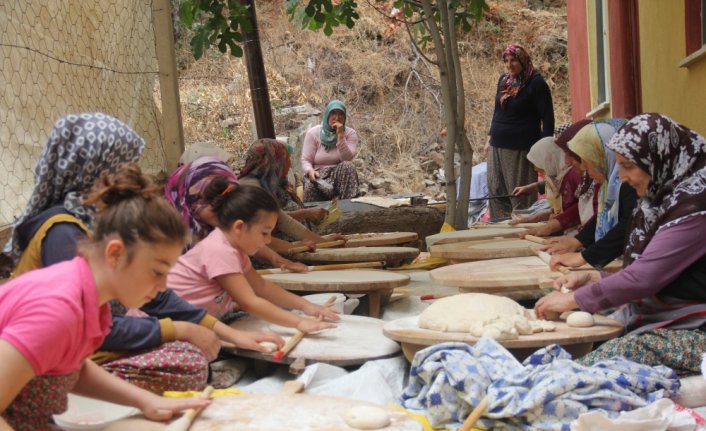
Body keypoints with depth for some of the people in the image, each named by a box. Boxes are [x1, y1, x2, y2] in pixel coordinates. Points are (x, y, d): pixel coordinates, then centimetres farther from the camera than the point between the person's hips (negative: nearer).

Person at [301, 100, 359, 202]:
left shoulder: (350, 133, 2)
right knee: (311, 185, -36)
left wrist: (340, 136, -20)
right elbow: (305, 160, -3)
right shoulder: (313, 133, 1)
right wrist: (310, 171, -26)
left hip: (341, 176, 2)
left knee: (347, 166, -32)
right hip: (318, 176, -2)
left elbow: (347, 159, -14)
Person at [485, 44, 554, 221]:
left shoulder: (536, 83, -9)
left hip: (521, 148, -7)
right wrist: (490, 138, 20)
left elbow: (547, 117, -10)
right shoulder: (504, 80, 12)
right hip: (497, 146, 7)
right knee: (496, 190, 8)